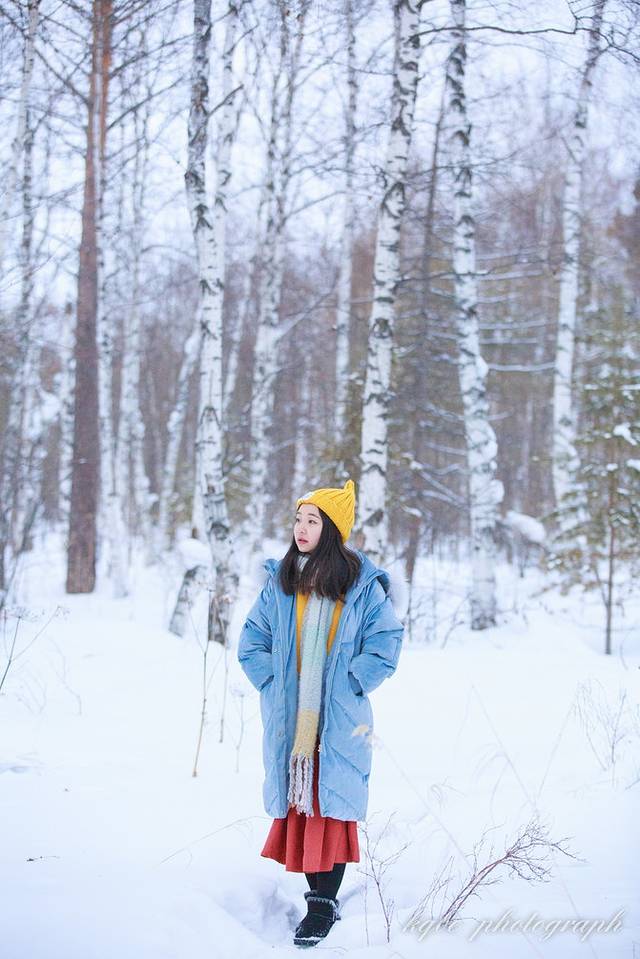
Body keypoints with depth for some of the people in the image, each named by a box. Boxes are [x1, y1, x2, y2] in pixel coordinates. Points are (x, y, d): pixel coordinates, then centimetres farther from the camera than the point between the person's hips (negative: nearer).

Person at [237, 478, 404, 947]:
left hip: (340, 722, -3)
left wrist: (348, 686, -7)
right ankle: (319, 894, 13)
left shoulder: (362, 584, -2)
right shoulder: (280, 581, 7)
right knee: (299, 803, 3)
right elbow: (252, 642, 12)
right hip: (289, 719, 3)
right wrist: (273, 685, 0)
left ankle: (324, 905, -3)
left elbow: (386, 642, -1)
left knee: (331, 803, -7)